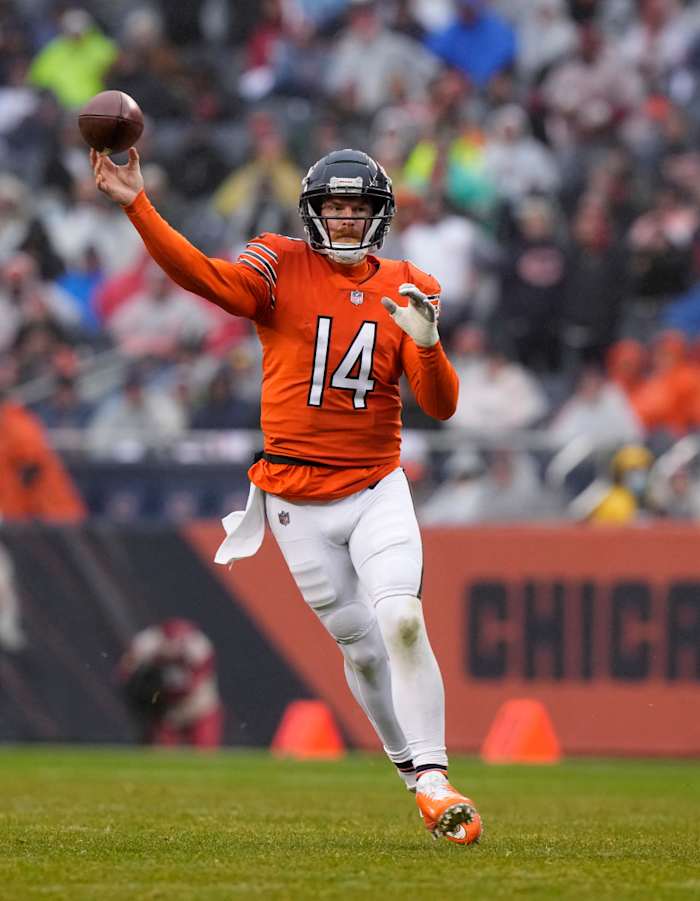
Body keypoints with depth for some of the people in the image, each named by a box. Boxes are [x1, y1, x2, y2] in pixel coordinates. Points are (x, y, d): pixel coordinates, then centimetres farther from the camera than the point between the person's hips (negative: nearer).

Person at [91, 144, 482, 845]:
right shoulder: (282, 267, -3)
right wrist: (137, 206, -34)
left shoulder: (407, 290, 1)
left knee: (402, 621, -19)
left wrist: (426, 344, -25)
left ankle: (433, 780, -15)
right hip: (297, 498, 0)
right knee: (360, 646, 5)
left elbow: (440, 405, -5)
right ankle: (409, 764, 25)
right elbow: (204, 276, -22)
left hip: (376, 490, 0)